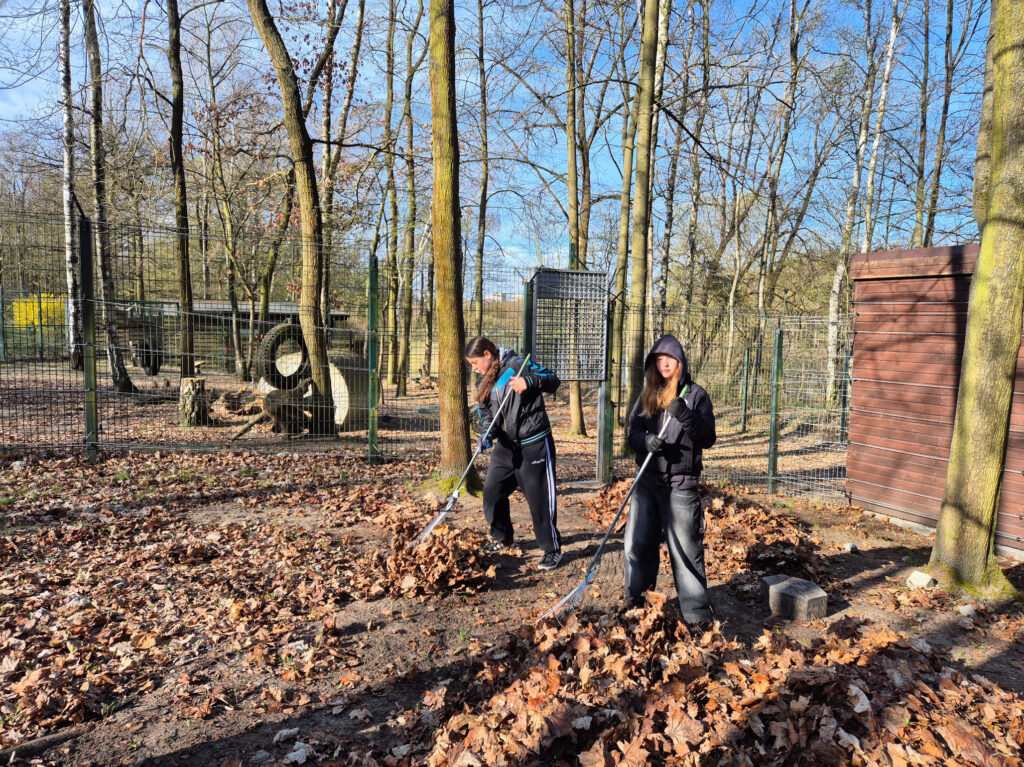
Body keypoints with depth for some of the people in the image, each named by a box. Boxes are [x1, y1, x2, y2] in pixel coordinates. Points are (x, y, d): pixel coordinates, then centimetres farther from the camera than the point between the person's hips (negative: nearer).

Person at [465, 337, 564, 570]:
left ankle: (552, 549, 14)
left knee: (539, 498, -2)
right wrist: (486, 434, -13)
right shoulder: (484, 382, 11)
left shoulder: (517, 365, -12)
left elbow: (553, 380, -13)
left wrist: (529, 381, -32)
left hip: (534, 445, -8)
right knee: (492, 491, 13)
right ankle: (502, 537, 36)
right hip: (506, 446, 8)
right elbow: (485, 412, 8)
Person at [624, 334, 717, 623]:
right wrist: (647, 440, -16)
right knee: (638, 543, 10)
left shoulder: (695, 394, -3)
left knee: (686, 550, -1)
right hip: (647, 480, 4)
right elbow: (632, 430, 6)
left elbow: (708, 438, -8)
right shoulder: (648, 395, 10)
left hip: (680, 483, -4)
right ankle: (636, 601, 28)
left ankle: (697, 614, 11)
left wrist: (685, 416, -25)